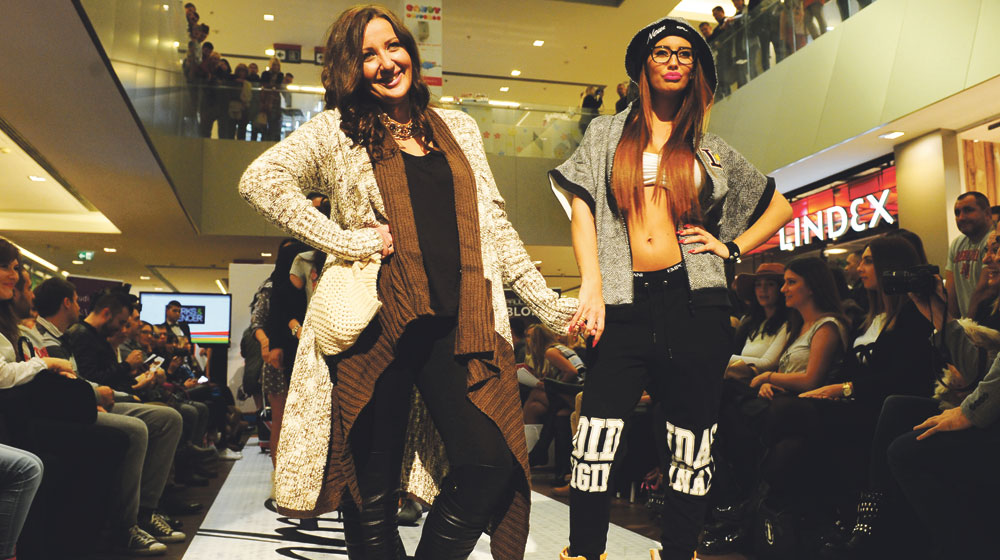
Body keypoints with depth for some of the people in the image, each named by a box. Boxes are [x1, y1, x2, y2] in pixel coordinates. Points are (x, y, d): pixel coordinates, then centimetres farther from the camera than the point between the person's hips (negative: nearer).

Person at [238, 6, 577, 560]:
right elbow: (260, 179, -4)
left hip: (456, 322, 3)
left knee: (492, 464, -8)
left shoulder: (458, 128, 19)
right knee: (373, 488, 3)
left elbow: (493, 223, 18)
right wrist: (343, 239, -8)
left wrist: (545, 301, 12)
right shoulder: (337, 129, 8)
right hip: (377, 321, -3)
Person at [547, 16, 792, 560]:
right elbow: (582, 208, 4)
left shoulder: (711, 150, 16)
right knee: (597, 435, -10)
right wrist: (592, 285, -9)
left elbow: (781, 207, 24)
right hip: (626, 302, -1)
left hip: (694, 303, 2)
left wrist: (731, 247, 8)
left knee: (691, 442, 5)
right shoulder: (607, 133, 15)